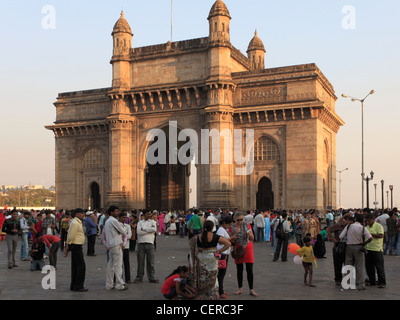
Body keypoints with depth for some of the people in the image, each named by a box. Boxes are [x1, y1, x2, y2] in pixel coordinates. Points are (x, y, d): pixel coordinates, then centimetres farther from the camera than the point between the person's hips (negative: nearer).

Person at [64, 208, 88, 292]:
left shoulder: (78, 222, 16)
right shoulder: (75, 223, -16)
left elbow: (70, 236, 18)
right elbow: (70, 236, -17)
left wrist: (67, 248, 17)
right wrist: (67, 248, -14)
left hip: (77, 247, 10)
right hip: (76, 246, -10)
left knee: (75, 266, 12)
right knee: (81, 266, -7)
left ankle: (73, 286, 18)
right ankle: (78, 286, -2)